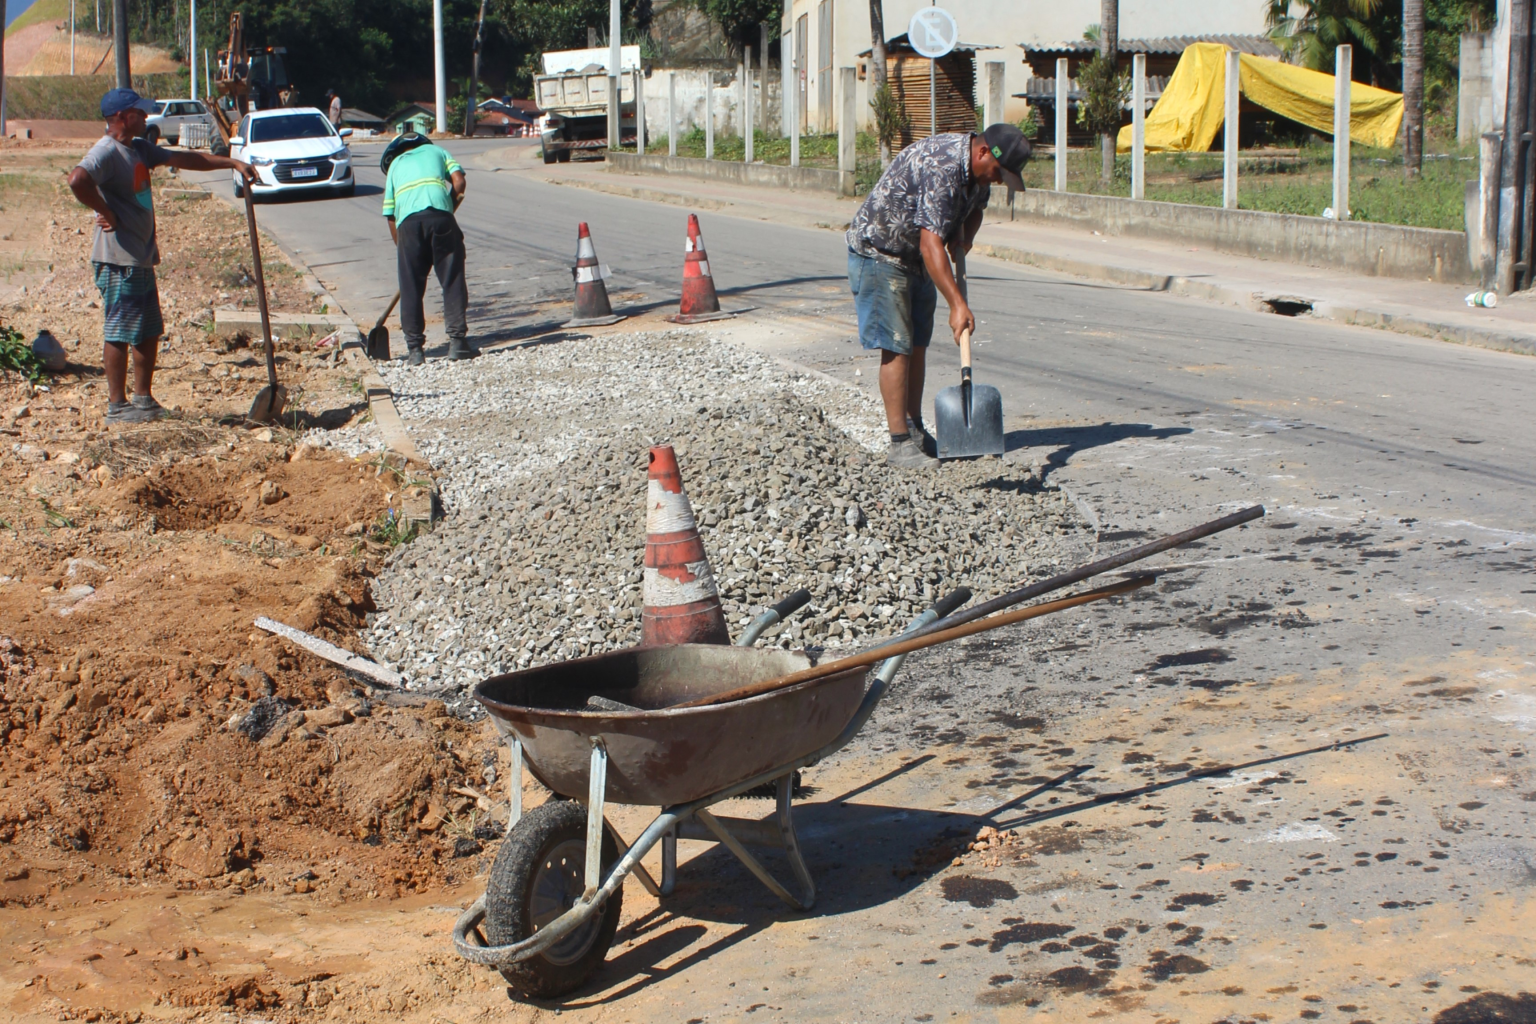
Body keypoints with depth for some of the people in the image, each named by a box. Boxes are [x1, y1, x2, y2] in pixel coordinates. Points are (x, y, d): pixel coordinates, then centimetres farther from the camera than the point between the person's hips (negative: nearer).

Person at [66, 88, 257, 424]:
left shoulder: (139, 148, 14)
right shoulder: (106, 152, -16)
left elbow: (184, 159, 22)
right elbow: (77, 179, -34)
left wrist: (232, 163, 19)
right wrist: (107, 213, -22)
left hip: (142, 258, 10)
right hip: (118, 259, -10)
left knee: (150, 332, 14)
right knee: (120, 332, -4)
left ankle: (144, 398, 23)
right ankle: (117, 405, 3)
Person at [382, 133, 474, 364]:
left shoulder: (395, 165, 31)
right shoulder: (436, 151, 29)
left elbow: (390, 214, 23)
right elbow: (459, 182, 10)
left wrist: (400, 247, 28)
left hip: (408, 220, 1)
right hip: (440, 214, -1)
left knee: (410, 288, 7)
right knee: (453, 281, 6)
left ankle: (415, 349, 6)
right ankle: (457, 341, 3)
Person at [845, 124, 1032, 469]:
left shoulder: (977, 167, -3)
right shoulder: (942, 168, -32)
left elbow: (975, 209, 19)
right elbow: (930, 245, -39)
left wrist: (964, 236, -5)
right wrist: (957, 305, -44)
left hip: (914, 256, 9)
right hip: (878, 250, -9)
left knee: (917, 345, 11)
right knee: (896, 346, -11)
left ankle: (915, 430, 19)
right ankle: (899, 442, -9)